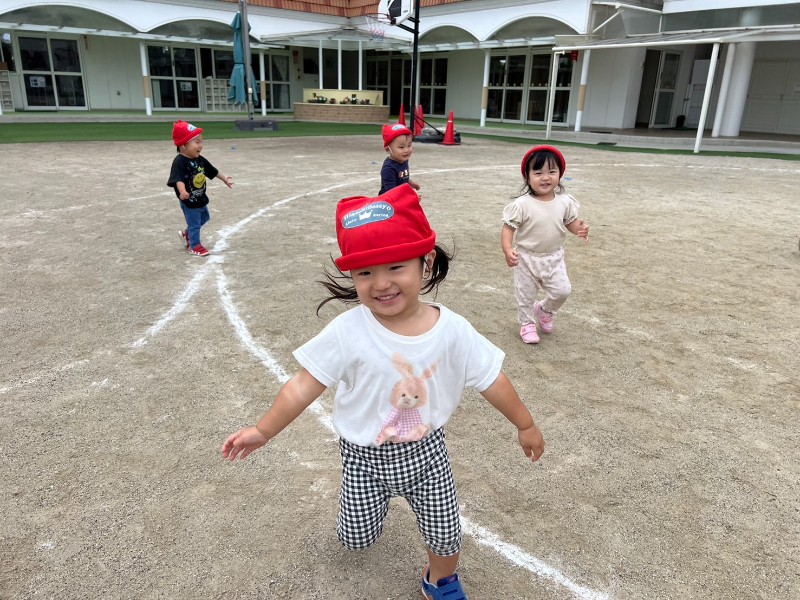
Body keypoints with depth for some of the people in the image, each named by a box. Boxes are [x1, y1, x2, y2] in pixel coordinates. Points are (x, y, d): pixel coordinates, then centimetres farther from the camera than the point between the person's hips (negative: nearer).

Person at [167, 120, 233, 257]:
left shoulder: (200, 160, 0)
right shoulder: (179, 162, -25)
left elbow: (212, 171, 14)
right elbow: (179, 179, -39)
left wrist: (224, 179, 20)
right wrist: (182, 191, -55)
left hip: (201, 198, 9)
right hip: (189, 201, -9)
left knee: (204, 218, 27)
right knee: (194, 224, 4)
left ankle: (186, 233, 45)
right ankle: (194, 246, 23)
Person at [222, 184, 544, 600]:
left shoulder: (452, 330, -19)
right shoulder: (347, 332, -24)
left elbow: (491, 381, -7)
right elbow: (305, 384, -15)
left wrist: (525, 425, 5)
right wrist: (264, 430, -14)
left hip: (427, 451, 1)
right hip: (364, 457, -1)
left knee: (445, 536, 14)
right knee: (357, 539, 17)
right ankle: (359, 510, 54)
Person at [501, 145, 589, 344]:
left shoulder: (565, 202, -9)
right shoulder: (522, 205, -22)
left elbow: (571, 222, 5)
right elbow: (508, 229, -19)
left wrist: (580, 229, -18)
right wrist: (508, 250, -34)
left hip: (553, 258, 3)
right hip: (526, 258, -3)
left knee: (562, 291, 1)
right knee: (525, 295, 11)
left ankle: (545, 310, 33)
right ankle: (527, 323, 36)